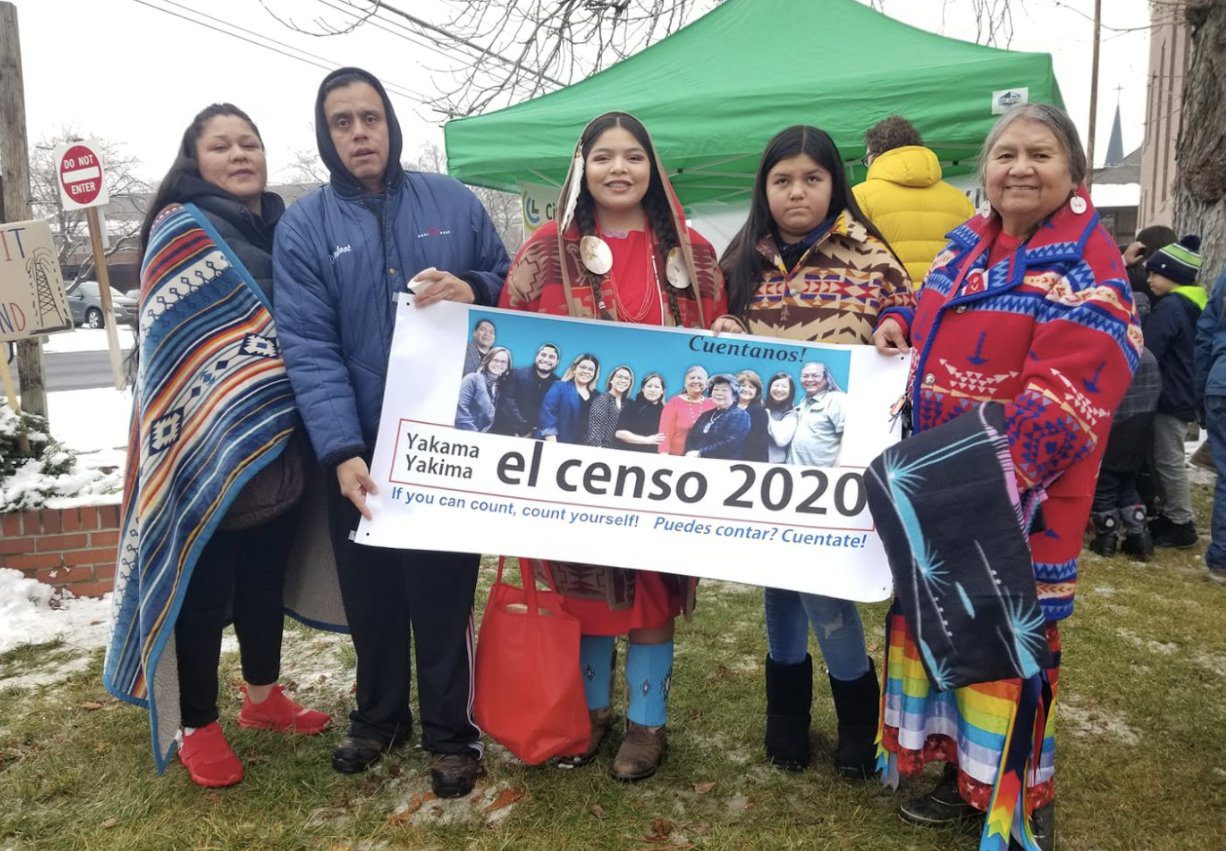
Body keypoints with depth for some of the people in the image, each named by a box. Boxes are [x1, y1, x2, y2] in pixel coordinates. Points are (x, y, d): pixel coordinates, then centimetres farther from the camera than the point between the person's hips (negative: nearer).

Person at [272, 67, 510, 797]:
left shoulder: (453, 202, 5)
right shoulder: (304, 227, 1)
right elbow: (308, 348, -7)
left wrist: (474, 292, -13)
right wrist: (341, 452, -18)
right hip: (361, 449, 1)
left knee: (444, 592, 4)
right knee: (371, 592, 14)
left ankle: (451, 732, 23)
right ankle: (379, 716, 36)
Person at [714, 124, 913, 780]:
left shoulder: (867, 254, -1)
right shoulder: (744, 259, 8)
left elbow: (906, 320, 4)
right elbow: (718, 337, 18)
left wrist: (894, 331, -17)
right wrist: (720, 336, -4)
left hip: (833, 445, -3)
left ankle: (857, 708, 22)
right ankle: (786, 709, 31)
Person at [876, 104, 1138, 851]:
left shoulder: (1086, 263, -13)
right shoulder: (966, 245, 10)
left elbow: (1067, 395, -23)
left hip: (1018, 499, -7)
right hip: (937, 490, 7)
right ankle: (964, 775, 35)